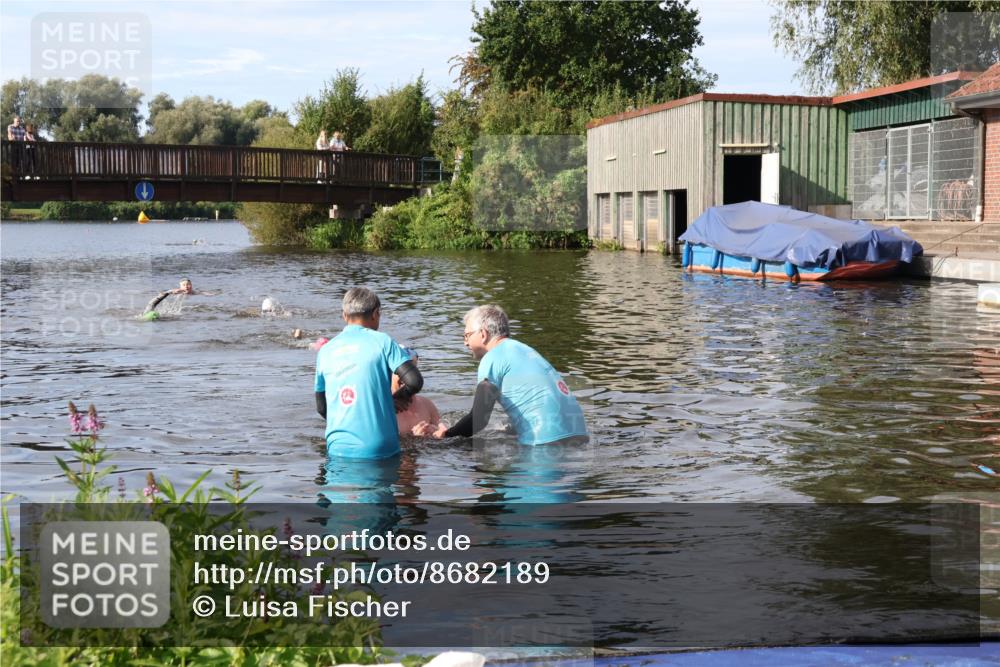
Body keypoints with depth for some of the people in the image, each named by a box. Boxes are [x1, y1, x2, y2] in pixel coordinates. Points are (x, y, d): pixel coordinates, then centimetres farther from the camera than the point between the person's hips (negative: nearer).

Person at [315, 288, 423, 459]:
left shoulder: (325, 350, 11)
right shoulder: (381, 341, -1)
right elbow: (415, 381, -9)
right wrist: (396, 396, 12)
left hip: (338, 449, 4)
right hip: (379, 449, -3)